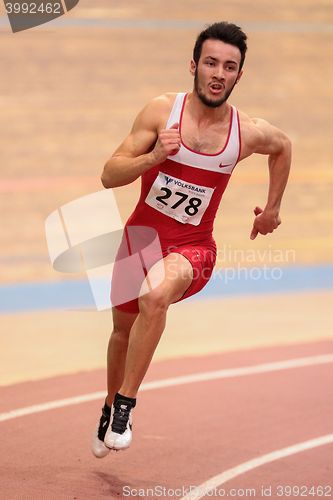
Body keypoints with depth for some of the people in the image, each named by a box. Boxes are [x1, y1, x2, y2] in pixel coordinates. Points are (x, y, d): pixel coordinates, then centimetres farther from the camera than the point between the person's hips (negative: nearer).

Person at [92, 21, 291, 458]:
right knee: (123, 329, 22)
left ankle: (125, 406, -21)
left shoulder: (250, 133, -10)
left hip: (191, 247, -2)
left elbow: (283, 146, 17)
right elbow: (109, 176, -14)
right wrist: (152, 157, -30)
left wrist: (272, 208, 21)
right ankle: (110, 406, 52)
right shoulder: (162, 110, -13)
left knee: (156, 297, -35)